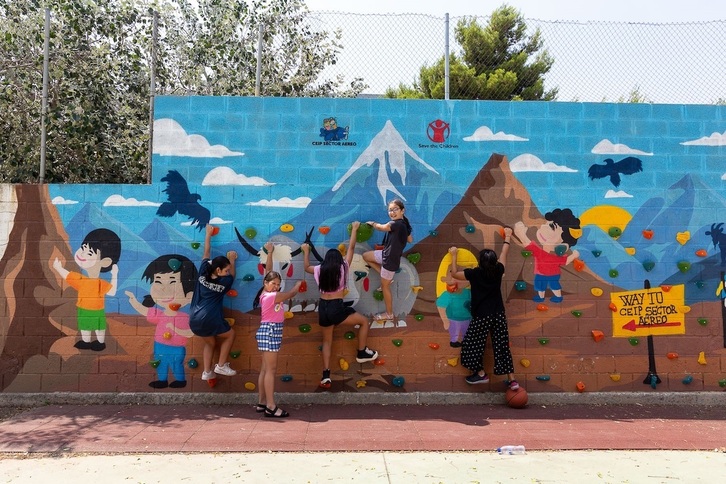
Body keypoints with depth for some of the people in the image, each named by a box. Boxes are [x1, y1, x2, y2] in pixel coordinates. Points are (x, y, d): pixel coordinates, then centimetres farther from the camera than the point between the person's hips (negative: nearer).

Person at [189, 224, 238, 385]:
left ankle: (207, 372, 21)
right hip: (210, 321, -6)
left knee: (210, 342, 28)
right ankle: (221, 366, 16)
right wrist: (232, 260, 28)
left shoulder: (203, 273, 1)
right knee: (230, 334, 20)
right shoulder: (224, 282, -9)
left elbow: (206, 254, 15)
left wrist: (208, 234, 27)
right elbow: (232, 275, 16)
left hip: (194, 321, 6)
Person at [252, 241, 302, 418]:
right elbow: (290, 294, -9)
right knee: (271, 370, -8)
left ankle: (262, 403, 17)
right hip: (269, 331, -10)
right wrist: (298, 284, 12)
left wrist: (270, 253, 25)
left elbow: (269, 271, 17)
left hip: (271, 331, 10)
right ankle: (271, 407, -6)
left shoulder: (269, 293, 6)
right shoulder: (270, 296, -19)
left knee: (265, 369, 11)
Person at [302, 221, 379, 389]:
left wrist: (306, 251, 42)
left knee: (327, 341, 18)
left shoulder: (319, 270, 5)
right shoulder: (343, 267, -2)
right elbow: (351, 248, 8)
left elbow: (306, 267, 27)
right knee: (364, 321, 16)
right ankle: (362, 353, 22)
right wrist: (354, 229, 19)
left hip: (323, 308, 4)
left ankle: (326, 375, 9)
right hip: (336, 307, -4)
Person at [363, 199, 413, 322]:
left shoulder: (396, 224, -28)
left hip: (390, 259, -9)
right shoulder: (404, 224, 1)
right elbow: (410, 240, 15)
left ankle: (389, 314, 22)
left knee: (385, 286, 5)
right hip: (387, 254, 9)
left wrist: (371, 223, 8)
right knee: (365, 256, 19)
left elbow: (380, 227, -12)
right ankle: (386, 277, 21)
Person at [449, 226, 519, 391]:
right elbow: (504, 254, 15)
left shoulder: (475, 273, -14)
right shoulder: (498, 271, -4)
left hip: (481, 316, -5)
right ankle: (512, 380, 9)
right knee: (502, 346, 8)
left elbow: (454, 274, 0)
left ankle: (481, 374, 23)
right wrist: (507, 236, 31)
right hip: (499, 315, 5)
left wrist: (453, 256, 12)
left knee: (473, 344, 13)